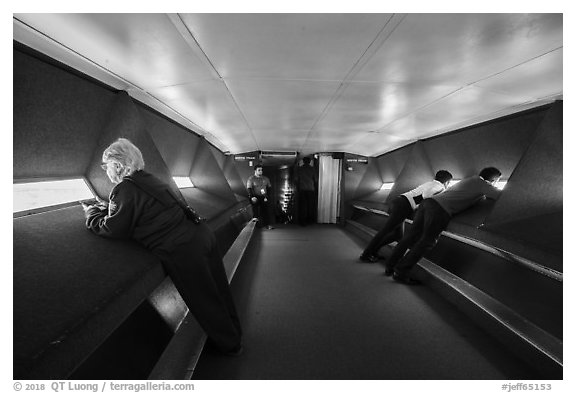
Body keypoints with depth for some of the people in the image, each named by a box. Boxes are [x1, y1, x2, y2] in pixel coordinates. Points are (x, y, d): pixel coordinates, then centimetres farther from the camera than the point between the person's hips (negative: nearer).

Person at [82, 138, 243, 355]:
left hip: (183, 250, -8)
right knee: (218, 291, 22)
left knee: (205, 302, 11)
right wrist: (102, 207, 26)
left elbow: (113, 229, -5)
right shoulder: (149, 179, 16)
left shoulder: (124, 189, -9)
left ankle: (230, 345, 31)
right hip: (202, 233, 9)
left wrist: (91, 213, 12)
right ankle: (233, 332, 42)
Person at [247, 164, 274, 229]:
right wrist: (252, 197, -19)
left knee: (266, 210, -6)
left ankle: (267, 224, -4)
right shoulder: (251, 179, 2)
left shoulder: (265, 179, 13)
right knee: (257, 212, -5)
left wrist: (267, 196, 3)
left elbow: (269, 188, 16)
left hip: (264, 197, 3)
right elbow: (249, 189, -6)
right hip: (256, 197, -3)